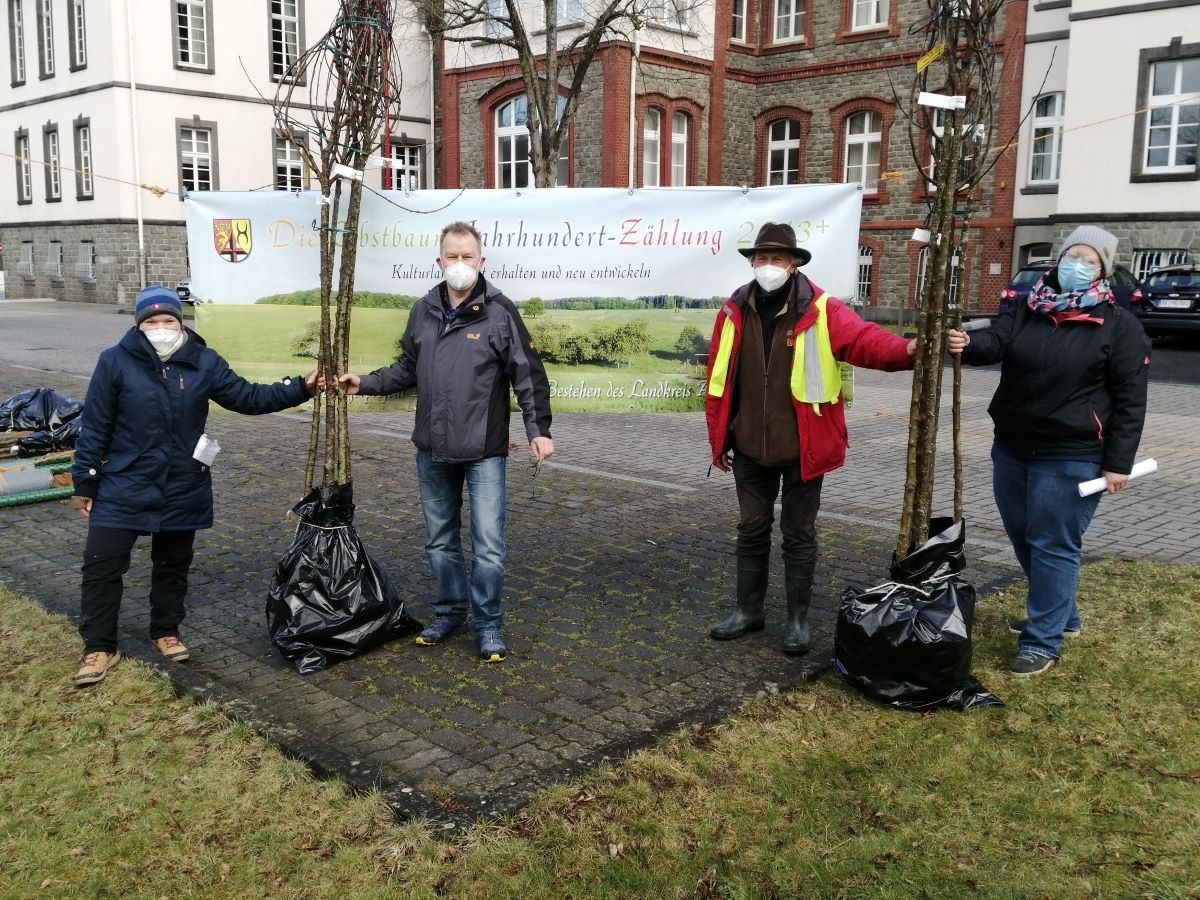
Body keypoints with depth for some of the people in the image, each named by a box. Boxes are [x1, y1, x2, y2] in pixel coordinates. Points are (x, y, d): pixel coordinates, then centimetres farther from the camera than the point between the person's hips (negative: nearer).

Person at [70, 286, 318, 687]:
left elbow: (248, 397, 1)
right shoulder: (115, 362, -9)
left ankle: (166, 632, 34)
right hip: (122, 490, -2)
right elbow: (94, 427, -5)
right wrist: (84, 483, -3)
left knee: (173, 565, 15)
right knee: (102, 566, 1)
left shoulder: (204, 363, -2)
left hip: (183, 491, 3)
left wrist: (300, 388, -10)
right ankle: (99, 647, 16)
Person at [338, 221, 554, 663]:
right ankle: (449, 611, 32)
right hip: (432, 451, 5)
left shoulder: (499, 311, -7)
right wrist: (365, 383, 10)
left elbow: (528, 375, -7)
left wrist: (539, 429, -14)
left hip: (484, 452, -5)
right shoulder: (423, 311, 7)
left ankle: (488, 624, 14)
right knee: (440, 539, 15)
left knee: (488, 543, -2)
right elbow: (407, 369, 19)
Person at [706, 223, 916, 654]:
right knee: (752, 529, 15)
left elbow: (864, 338, -24)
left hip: (803, 447, -3)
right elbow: (718, 377, 5)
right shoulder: (734, 312, 1)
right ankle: (749, 610, 31)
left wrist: (905, 350, -45)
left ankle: (798, 619, 23)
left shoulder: (820, 311, -9)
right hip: (750, 446, 3)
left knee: (798, 534, 8)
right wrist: (718, 437, 6)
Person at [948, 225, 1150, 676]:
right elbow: (996, 341, -12)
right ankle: (1061, 615, 38)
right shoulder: (1028, 310, 7)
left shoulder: (1118, 326, -5)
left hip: (1071, 460, -6)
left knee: (1053, 546, -1)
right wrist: (969, 344, -35)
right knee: (1024, 539, 18)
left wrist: (1118, 463, -11)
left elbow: (1130, 399, -7)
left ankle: (1042, 641, 10)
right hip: (1011, 449, 6)